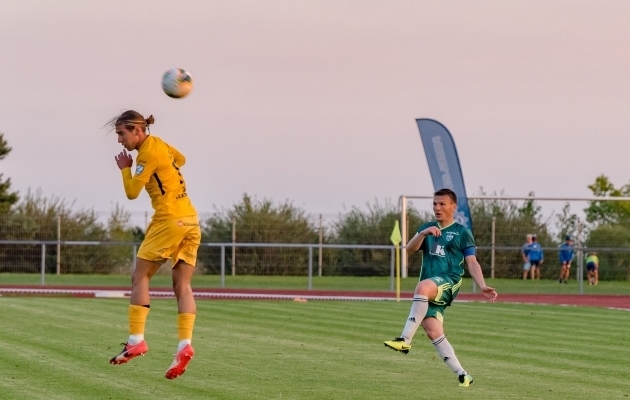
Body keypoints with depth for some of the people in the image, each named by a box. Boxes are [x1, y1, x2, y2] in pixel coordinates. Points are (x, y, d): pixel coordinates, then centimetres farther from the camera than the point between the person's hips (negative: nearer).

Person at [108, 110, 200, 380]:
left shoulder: (148, 153, -11)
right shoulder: (158, 144, 15)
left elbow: (132, 192, -11)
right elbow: (180, 159, 36)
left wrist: (125, 168, 4)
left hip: (169, 220, -8)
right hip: (190, 219, 9)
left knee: (140, 276, 1)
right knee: (182, 285, 2)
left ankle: (136, 340, -5)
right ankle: (185, 344, -11)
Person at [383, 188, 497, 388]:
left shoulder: (462, 232, 9)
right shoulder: (427, 228, 20)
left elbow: (472, 262, 5)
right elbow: (410, 249, 5)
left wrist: (482, 286, -9)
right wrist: (422, 234, -14)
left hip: (449, 282, -5)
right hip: (428, 291, 5)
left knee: (422, 287, -38)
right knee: (433, 331, -9)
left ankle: (405, 339, -40)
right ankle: (462, 375, -1)